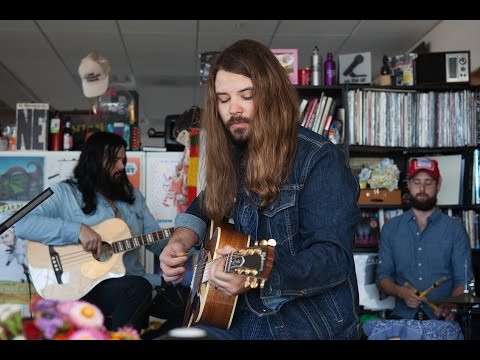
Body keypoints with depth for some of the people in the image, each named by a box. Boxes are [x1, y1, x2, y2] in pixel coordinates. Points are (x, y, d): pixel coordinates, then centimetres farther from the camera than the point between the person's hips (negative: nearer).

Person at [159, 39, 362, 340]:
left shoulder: (320, 160, -12)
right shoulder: (232, 157, 7)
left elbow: (334, 257, -21)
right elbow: (205, 207, 27)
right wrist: (180, 243, 6)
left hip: (307, 323, -5)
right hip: (241, 318, 6)